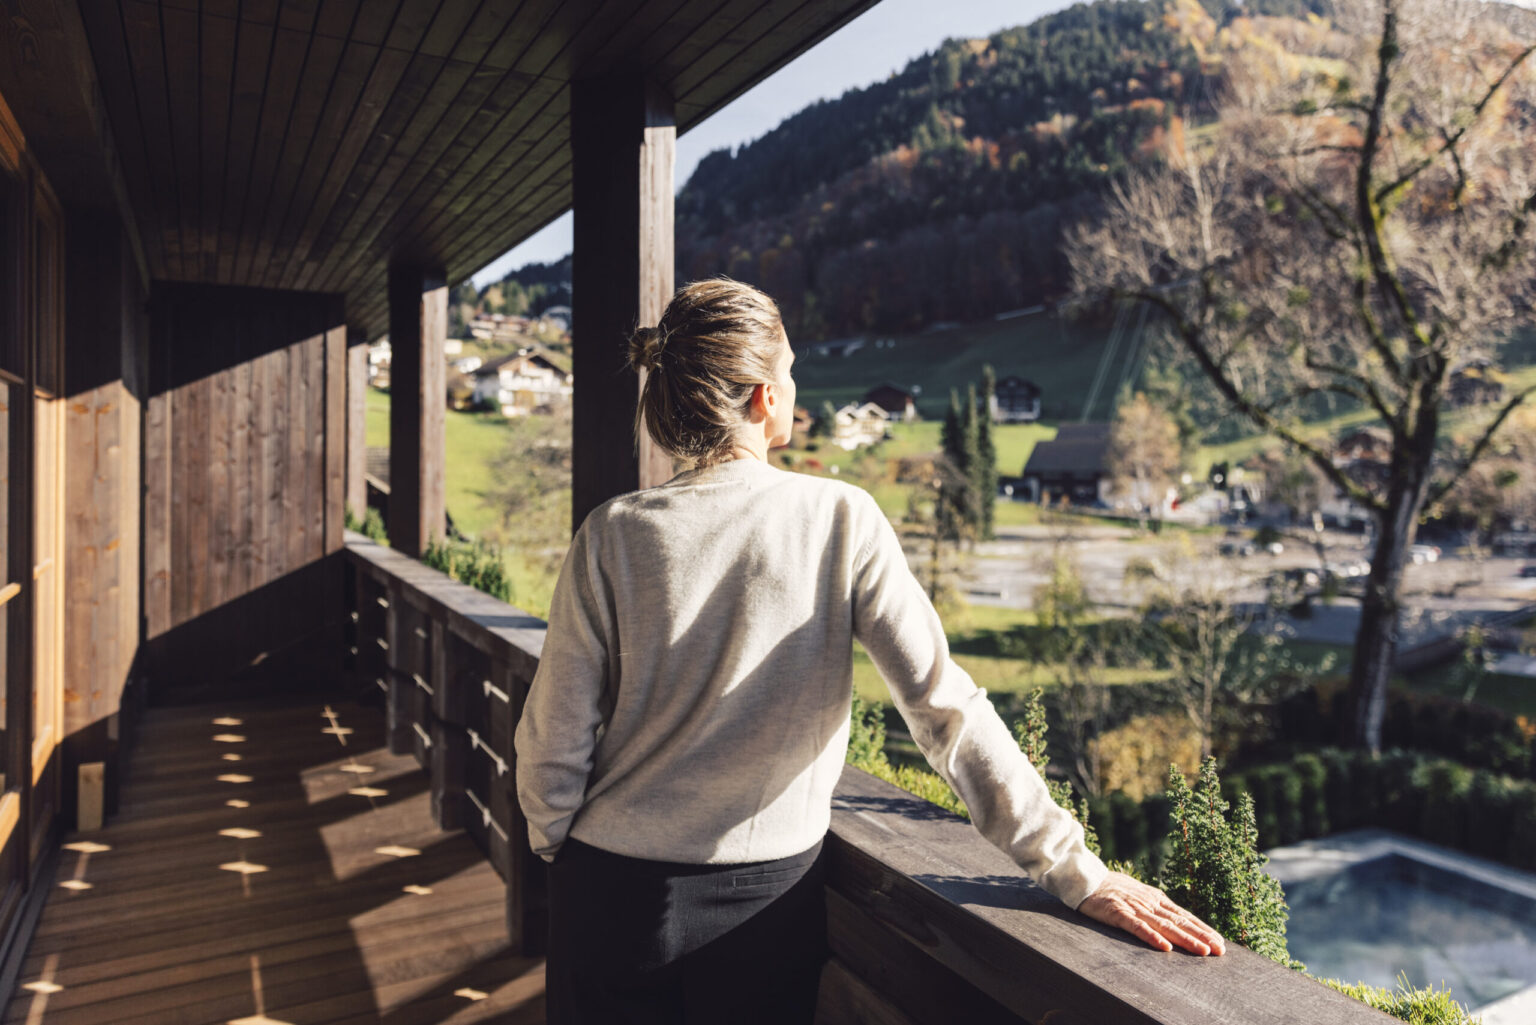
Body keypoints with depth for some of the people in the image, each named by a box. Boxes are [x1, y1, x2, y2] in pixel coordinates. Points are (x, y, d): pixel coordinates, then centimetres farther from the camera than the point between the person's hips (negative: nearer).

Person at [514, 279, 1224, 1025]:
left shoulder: (613, 535, -13)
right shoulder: (840, 521, -14)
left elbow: (556, 739, -8)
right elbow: (943, 705, -17)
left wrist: (554, 851, 11)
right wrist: (1077, 873, -11)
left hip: (615, 889, 1)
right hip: (768, 897, 0)